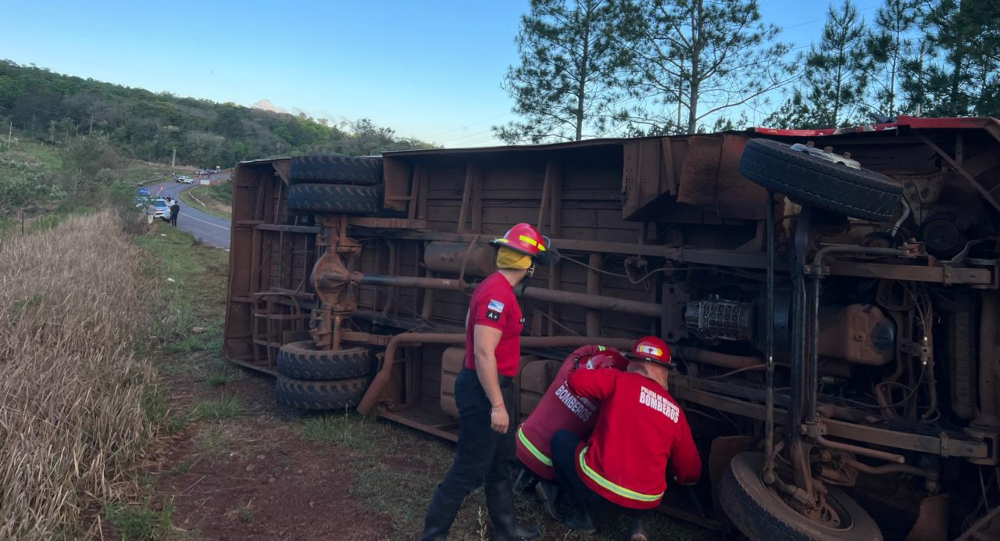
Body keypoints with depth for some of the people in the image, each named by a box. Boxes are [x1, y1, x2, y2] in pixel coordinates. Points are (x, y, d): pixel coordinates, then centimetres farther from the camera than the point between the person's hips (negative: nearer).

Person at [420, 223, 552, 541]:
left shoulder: (494, 288, 10)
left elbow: (471, 327, 22)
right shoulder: (498, 294, -22)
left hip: (490, 387, 11)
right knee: (470, 470, 0)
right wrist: (497, 404, -25)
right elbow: (483, 352, -27)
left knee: (500, 463, 21)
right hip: (486, 390, -11)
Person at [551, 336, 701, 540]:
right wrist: (678, 477, 38)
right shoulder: (676, 412, 9)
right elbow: (691, 472, 14)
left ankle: (579, 515, 19)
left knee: (561, 439, 21)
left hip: (597, 488, -4)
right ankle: (637, 521, 16)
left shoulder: (621, 381, -4)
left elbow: (577, 380, -8)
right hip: (646, 504, 4)